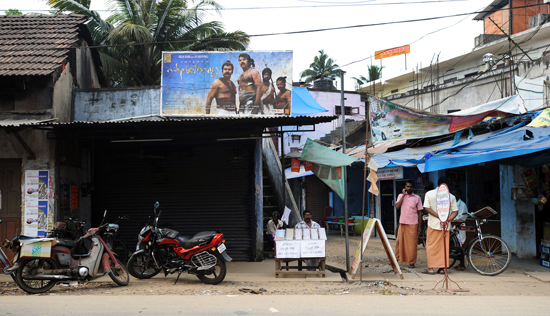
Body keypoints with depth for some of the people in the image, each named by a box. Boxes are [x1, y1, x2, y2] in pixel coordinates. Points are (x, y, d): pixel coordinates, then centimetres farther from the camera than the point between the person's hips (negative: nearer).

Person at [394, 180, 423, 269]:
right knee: (400, 241, 6)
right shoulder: (401, 196, 9)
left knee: (412, 243, -1)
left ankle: (411, 262, 5)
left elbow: (419, 212, 5)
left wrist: (419, 226, 1)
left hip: (413, 224, -2)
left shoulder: (417, 198, 4)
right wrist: (403, 195, -7)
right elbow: (397, 206, -6)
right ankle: (397, 258, 21)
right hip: (402, 222, 2)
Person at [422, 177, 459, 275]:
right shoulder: (451, 196, 1)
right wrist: (447, 219, -7)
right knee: (444, 246, 9)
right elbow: (455, 211, -2)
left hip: (433, 224, -1)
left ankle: (431, 268, 4)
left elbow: (427, 208, -9)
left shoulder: (429, 194, -1)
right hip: (446, 226, 1)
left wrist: (439, 216, -11)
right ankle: (442, 268, 11)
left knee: (431, 246, 6)